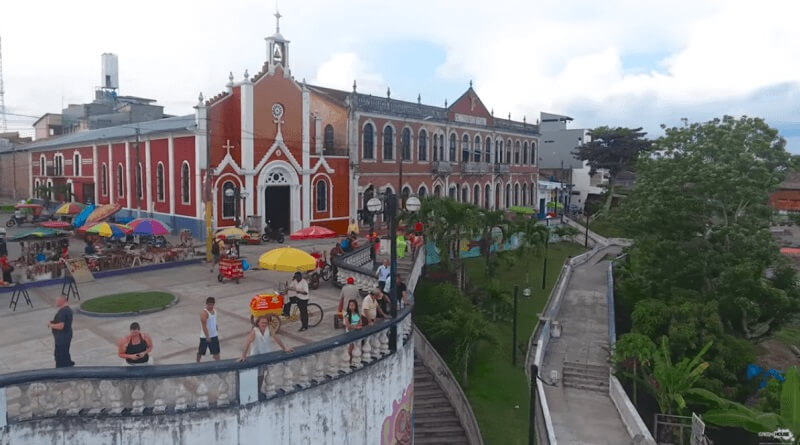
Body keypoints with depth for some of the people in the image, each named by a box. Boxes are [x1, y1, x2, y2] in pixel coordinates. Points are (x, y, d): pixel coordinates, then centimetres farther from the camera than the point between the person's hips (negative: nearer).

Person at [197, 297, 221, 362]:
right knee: (201, 351, 14)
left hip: (214, 335, 6)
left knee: (216, 351, 4)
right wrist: (207, 337, -25)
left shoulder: (214, 310, 2)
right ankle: (198, 363, 37)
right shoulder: (204, 313, -22)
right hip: (205, 336, -6)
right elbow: (204, 326, -24)